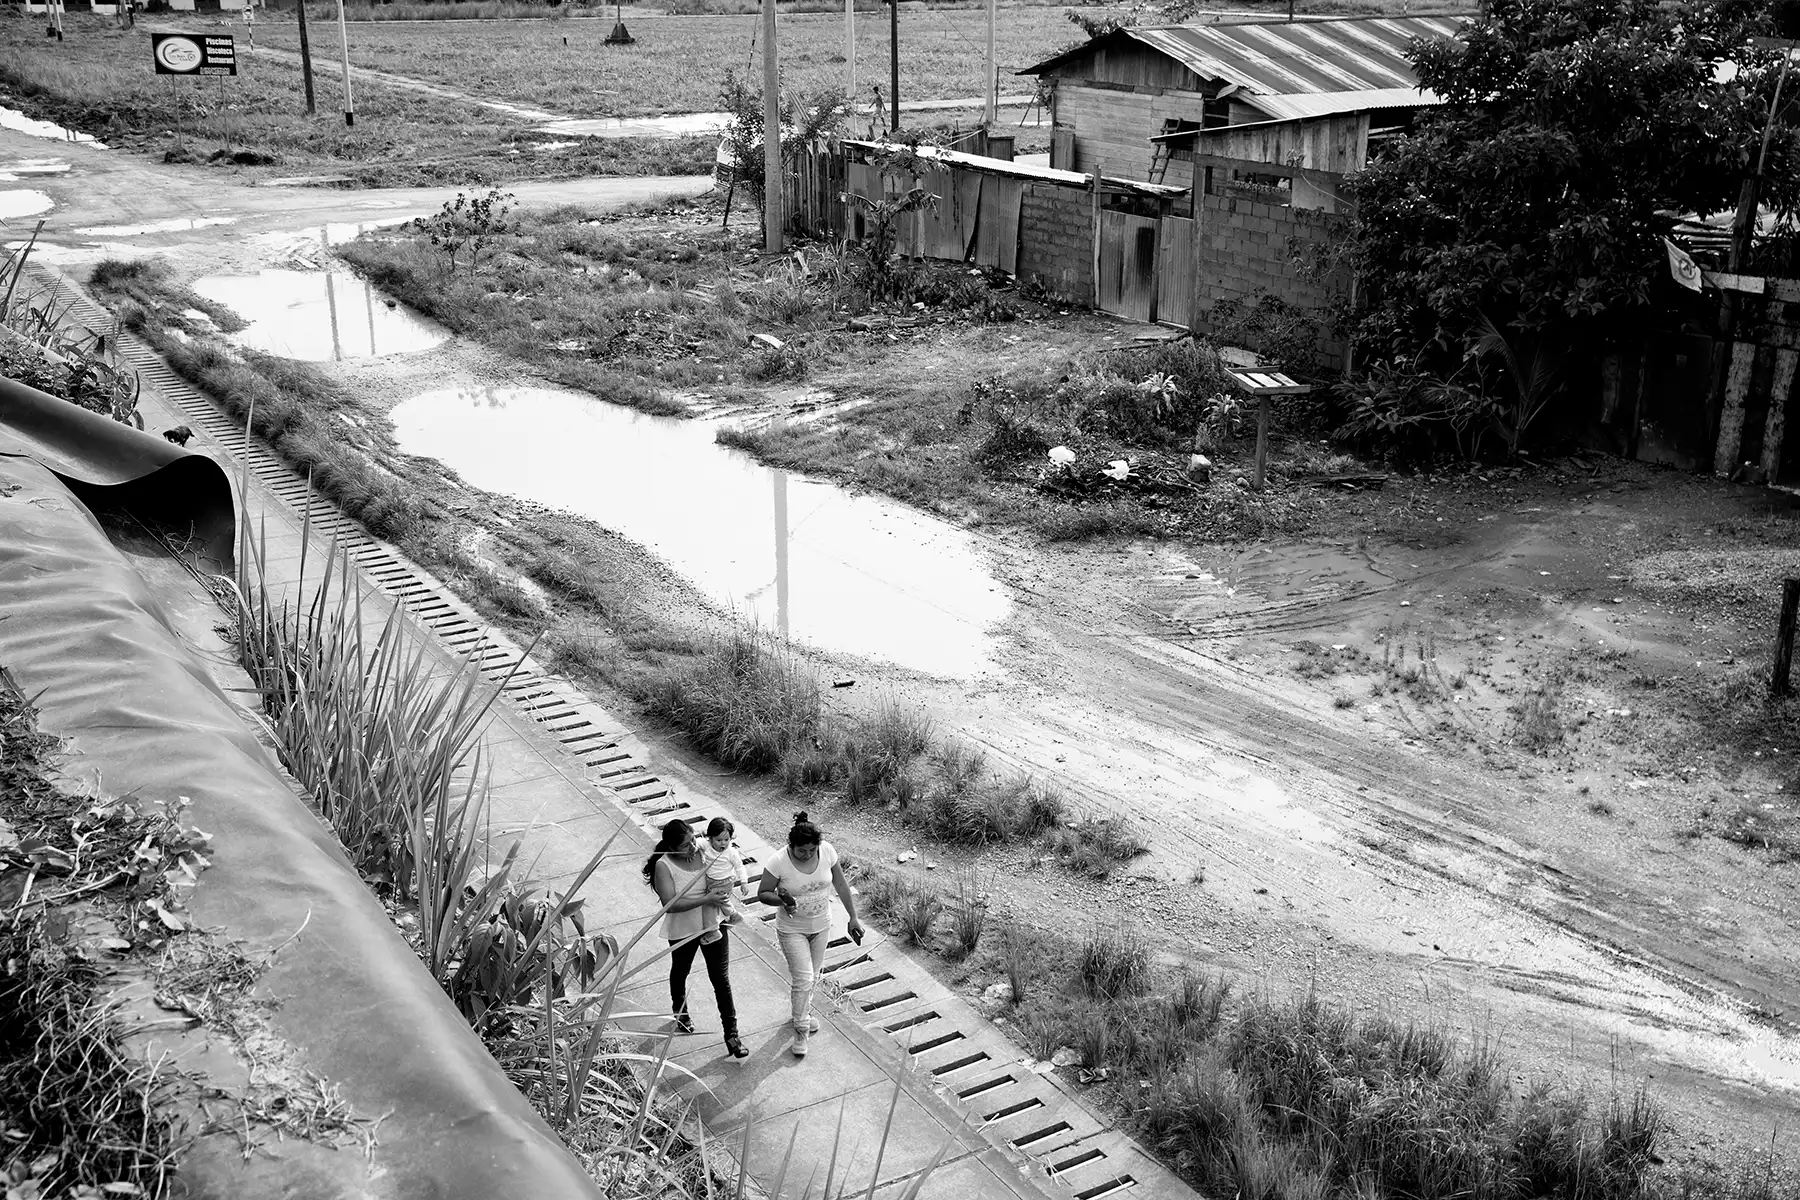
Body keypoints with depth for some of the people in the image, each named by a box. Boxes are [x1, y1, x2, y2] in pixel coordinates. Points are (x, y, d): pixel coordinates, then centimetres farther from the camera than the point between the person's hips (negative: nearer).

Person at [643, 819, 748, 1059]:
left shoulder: (703, 850, -12)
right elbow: (670, 904, -30)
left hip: (713, 925, 2)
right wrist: (706, 899, -32)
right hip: (683, 931, -2)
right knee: (680, 972, 25)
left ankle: (731, 1034, 13)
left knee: (721, 979, 5)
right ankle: (680, 1012, 53)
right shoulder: (664, 866, -23)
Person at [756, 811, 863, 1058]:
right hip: (792, 929, -4)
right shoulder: (779, 863, -27)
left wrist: (853, 917, -3)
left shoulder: (827, 851, -18)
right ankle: (801, 1029, 13)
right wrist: (781, 900, -34)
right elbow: (762, 893, -14)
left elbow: (841, 884, -5)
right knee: (803, 977, -7)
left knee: (813, 974, 20)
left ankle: (805, 1011, 47)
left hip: (821, 926, 4)